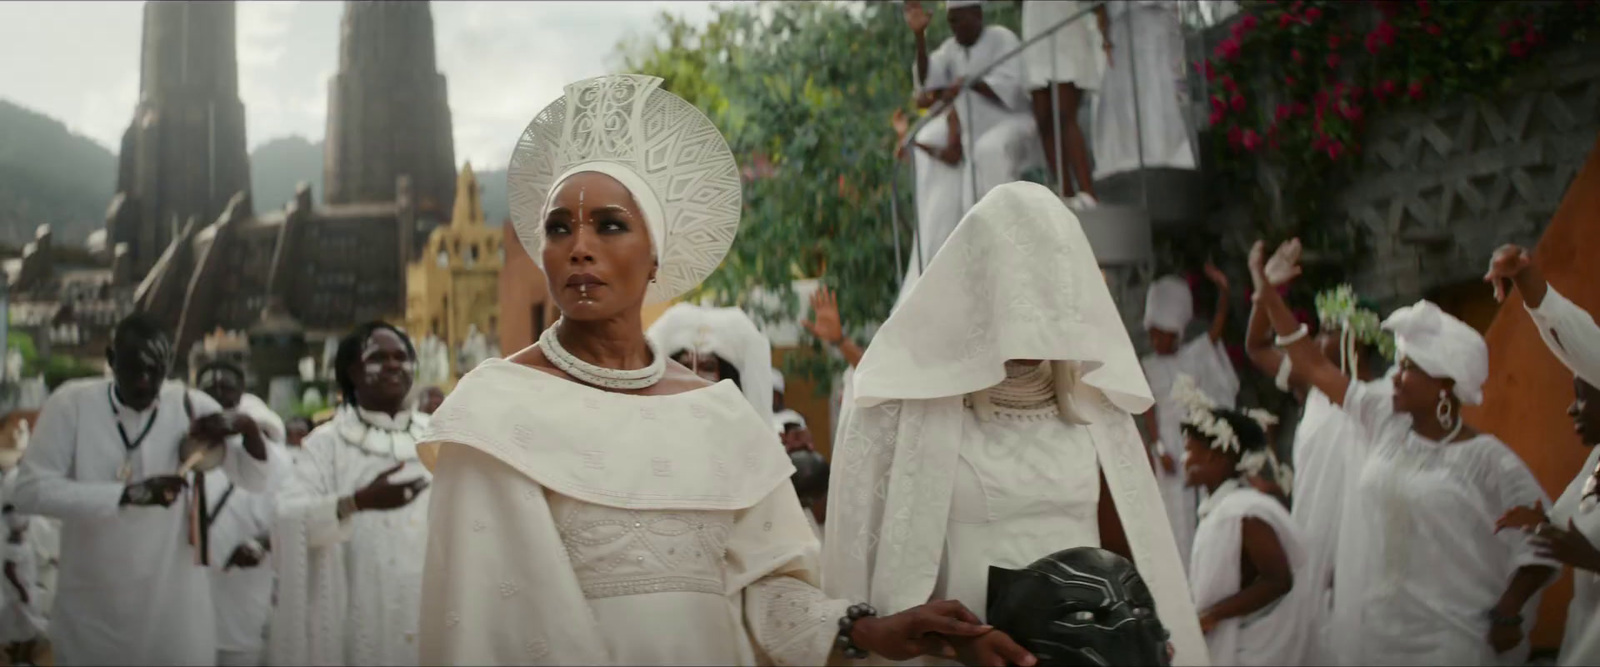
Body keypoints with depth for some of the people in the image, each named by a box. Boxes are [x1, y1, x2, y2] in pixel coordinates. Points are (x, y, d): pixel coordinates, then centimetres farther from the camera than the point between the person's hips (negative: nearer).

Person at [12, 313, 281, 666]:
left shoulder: (192, 407, -4)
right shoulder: (72, 403, -7)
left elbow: (261, 481, -5)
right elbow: (28, 490, -13)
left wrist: (247, 430, -26)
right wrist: (126, 494, -24)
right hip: (89, 610, 0)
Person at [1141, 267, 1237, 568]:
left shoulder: (1194, 355, 8)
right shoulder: (1146, 368, 2)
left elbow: (1218, 327, -2)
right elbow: (1149, 412, -2)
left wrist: (1223, 290, -14)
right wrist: (1158, 447, -11)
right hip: (1172, 444, -2)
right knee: (1178, 511, -1)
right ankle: (1182, 569, 3)